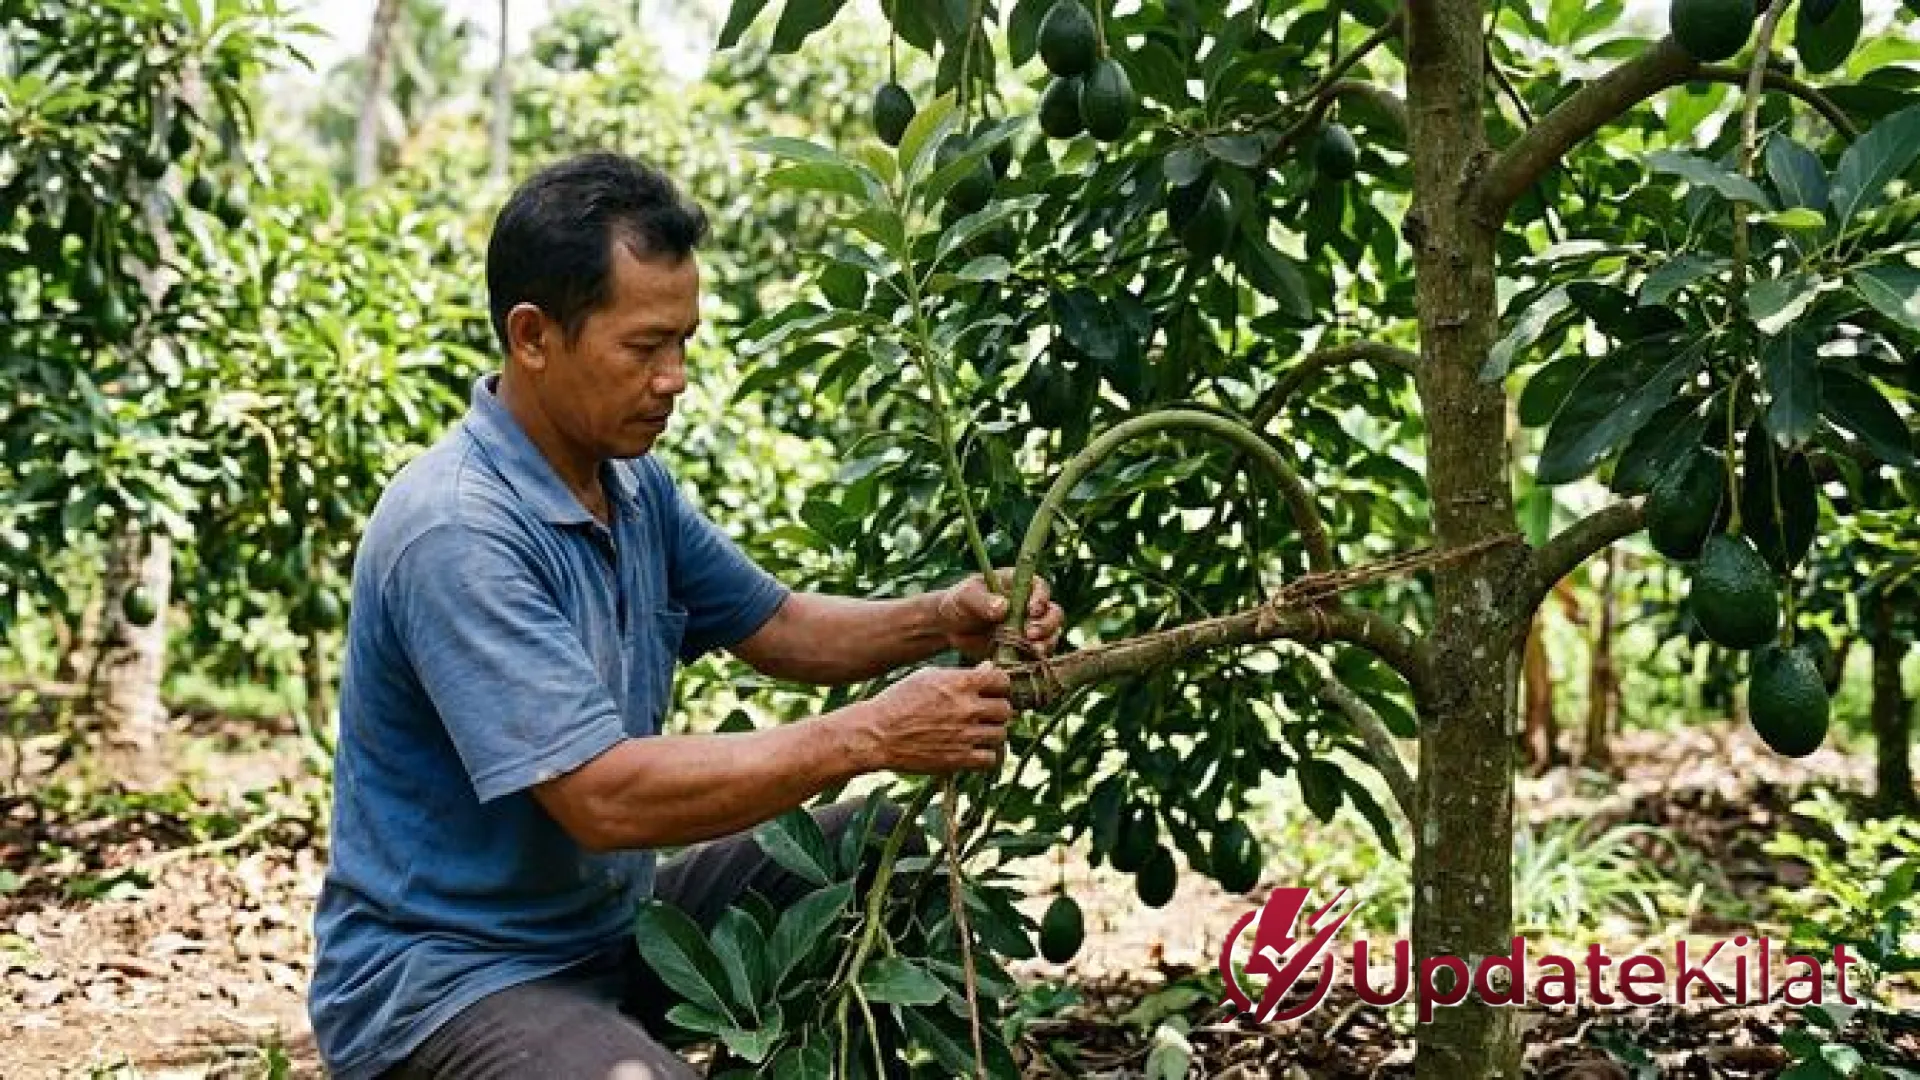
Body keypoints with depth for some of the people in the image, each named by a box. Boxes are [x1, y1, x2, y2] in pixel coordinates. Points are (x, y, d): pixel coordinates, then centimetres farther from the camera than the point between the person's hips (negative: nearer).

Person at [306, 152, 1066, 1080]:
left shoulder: (631, 481, 4)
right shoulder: (455, 534, -25)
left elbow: (772, 627, 15)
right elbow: (603, 798, -30)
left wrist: (941, 621, -4)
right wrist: (867, 736, -26)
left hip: (609, 924, 9)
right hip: (441, 974, -9)